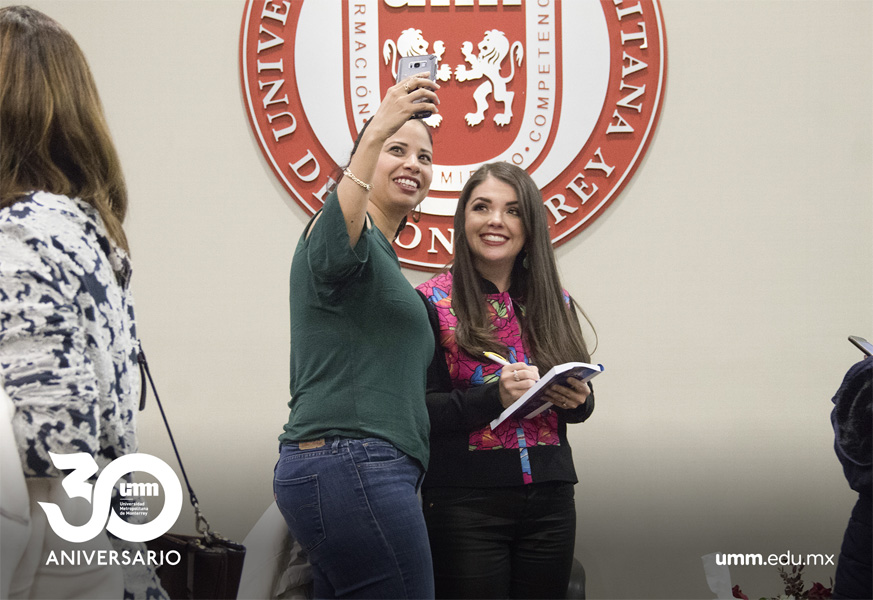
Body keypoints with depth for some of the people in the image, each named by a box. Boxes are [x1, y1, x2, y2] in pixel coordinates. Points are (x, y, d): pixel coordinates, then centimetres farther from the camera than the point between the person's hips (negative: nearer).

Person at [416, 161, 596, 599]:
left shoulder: (554, 302, 11)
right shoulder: (432, 303, -2)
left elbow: (583, 401, 17)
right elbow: (418, 410, -8)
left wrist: (576, 400, -5)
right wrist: (495, 398, -21)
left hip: (550, 498, 4)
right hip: (464, 500, -4)